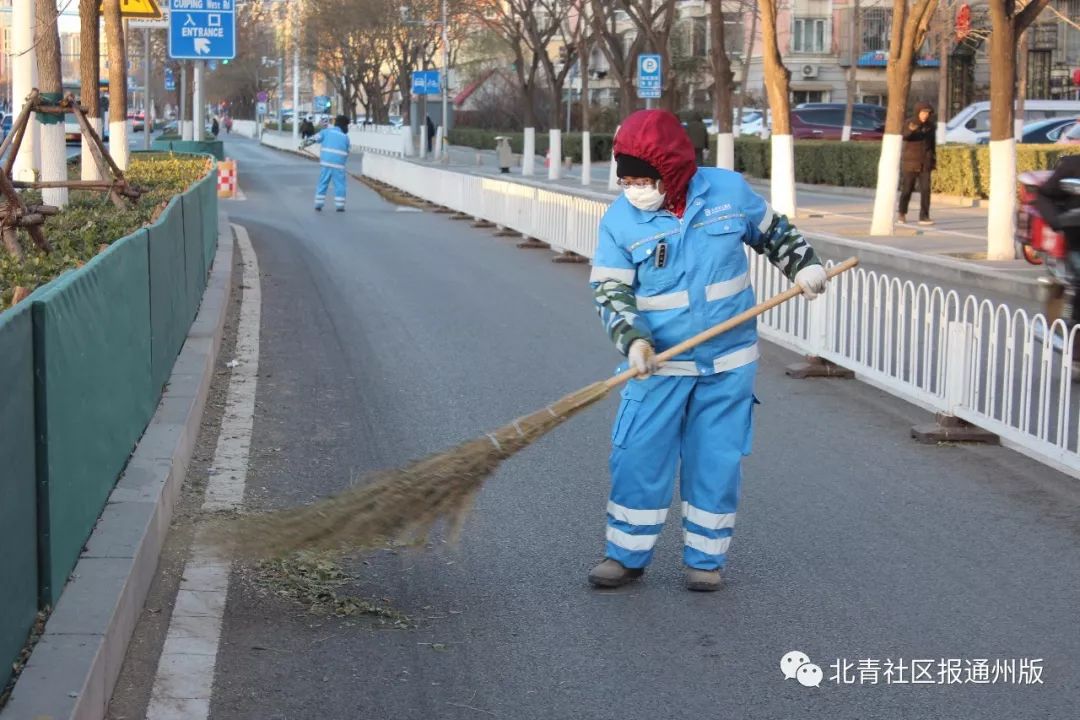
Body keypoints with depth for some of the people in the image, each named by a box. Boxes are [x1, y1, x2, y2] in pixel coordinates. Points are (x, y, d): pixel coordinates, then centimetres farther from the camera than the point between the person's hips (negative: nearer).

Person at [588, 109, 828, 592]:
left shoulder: (729, 191, -5)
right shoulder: (620, 219, -8)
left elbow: (773, 232, 13)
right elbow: (610, 291, -8)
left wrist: (805, 266, 1)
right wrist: (633, 340, -23)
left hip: (728, 363, 1)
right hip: (658, 363, 0)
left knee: (717, 461, 6)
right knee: (637, 458, -1)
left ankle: (705, 558, 20)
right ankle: (627, 555, 15)